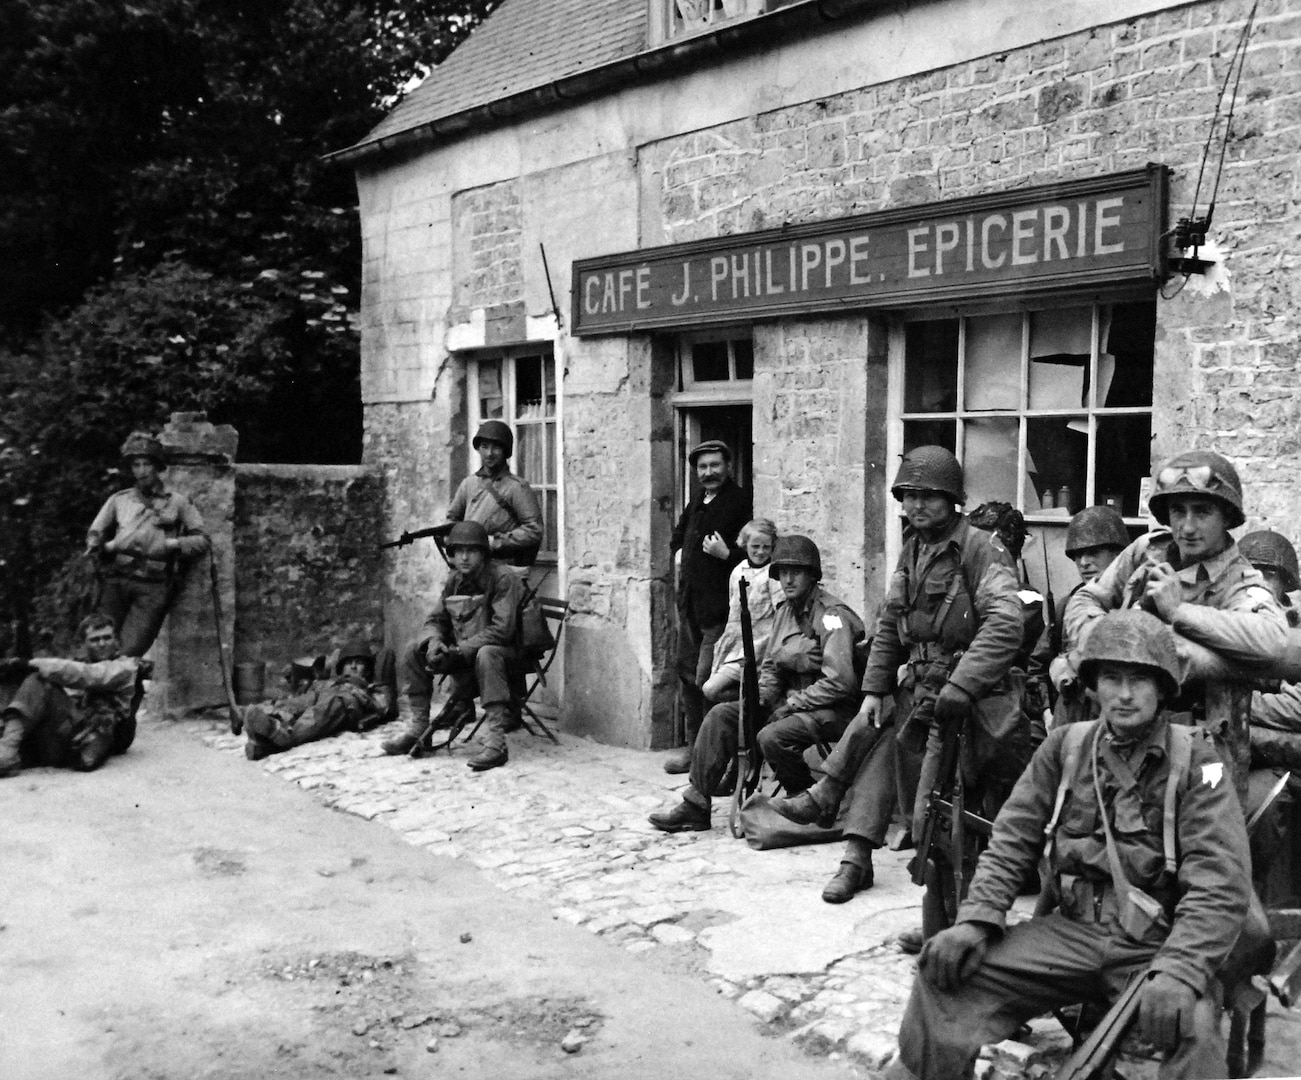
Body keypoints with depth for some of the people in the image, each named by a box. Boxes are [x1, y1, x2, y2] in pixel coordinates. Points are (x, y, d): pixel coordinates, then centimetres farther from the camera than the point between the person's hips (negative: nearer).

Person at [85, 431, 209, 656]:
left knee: (131, 651, -13)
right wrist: (110, 546, 0)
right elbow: (93, 535, 21)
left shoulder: (178, 502, 15)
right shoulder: (118, 500, 21)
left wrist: (171, 544, -4)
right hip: (117, 581, 2)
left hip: (154, 585, -2)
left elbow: (201, 540, 12)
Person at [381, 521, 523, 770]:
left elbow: (501, 629, -25)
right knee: (414, 651, -3)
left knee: (486, 655, -40)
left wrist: (459, 651, -28)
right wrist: (434, 641, -14)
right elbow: (435, 619, 11)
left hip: (502, 650, -7)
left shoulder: (503, 579, -17)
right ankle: (414, 726, 3)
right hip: (462, 654, 7)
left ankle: (496, 742, -42)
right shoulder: (453, 581, 5)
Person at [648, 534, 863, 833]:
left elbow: (840, 681, -22)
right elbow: (770, 666, 17)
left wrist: (793, 703, -16)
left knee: (772, 737, -33)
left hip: (829, 709, -8)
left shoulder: (832, 615, -15)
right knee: (721, 714, -5)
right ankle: (695, 806, -4)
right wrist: (759, 699, -2)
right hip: (791, 702, 9)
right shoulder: (786, 611, 12)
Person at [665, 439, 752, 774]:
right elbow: (681, 532, 32)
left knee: (708, 680, -8)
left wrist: (725, 554, -23)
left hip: (718, 607, -8)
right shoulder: (698, 499, 13)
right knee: (687, 673, 13)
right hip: (689, 601, 8)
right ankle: (694, 745, 24)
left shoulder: (740, 502, -9)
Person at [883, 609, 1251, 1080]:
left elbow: (1221, 882, -12)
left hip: (1156, 945, -3)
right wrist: (976, 918, -11)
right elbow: (1012, 841, 6)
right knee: (948, 973, -15)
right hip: (1071, 930, 3)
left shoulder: (1193, 760, -4)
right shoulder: (1065, 746, 7)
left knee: (1193, 1031, -36)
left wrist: (1178, 971, -27)